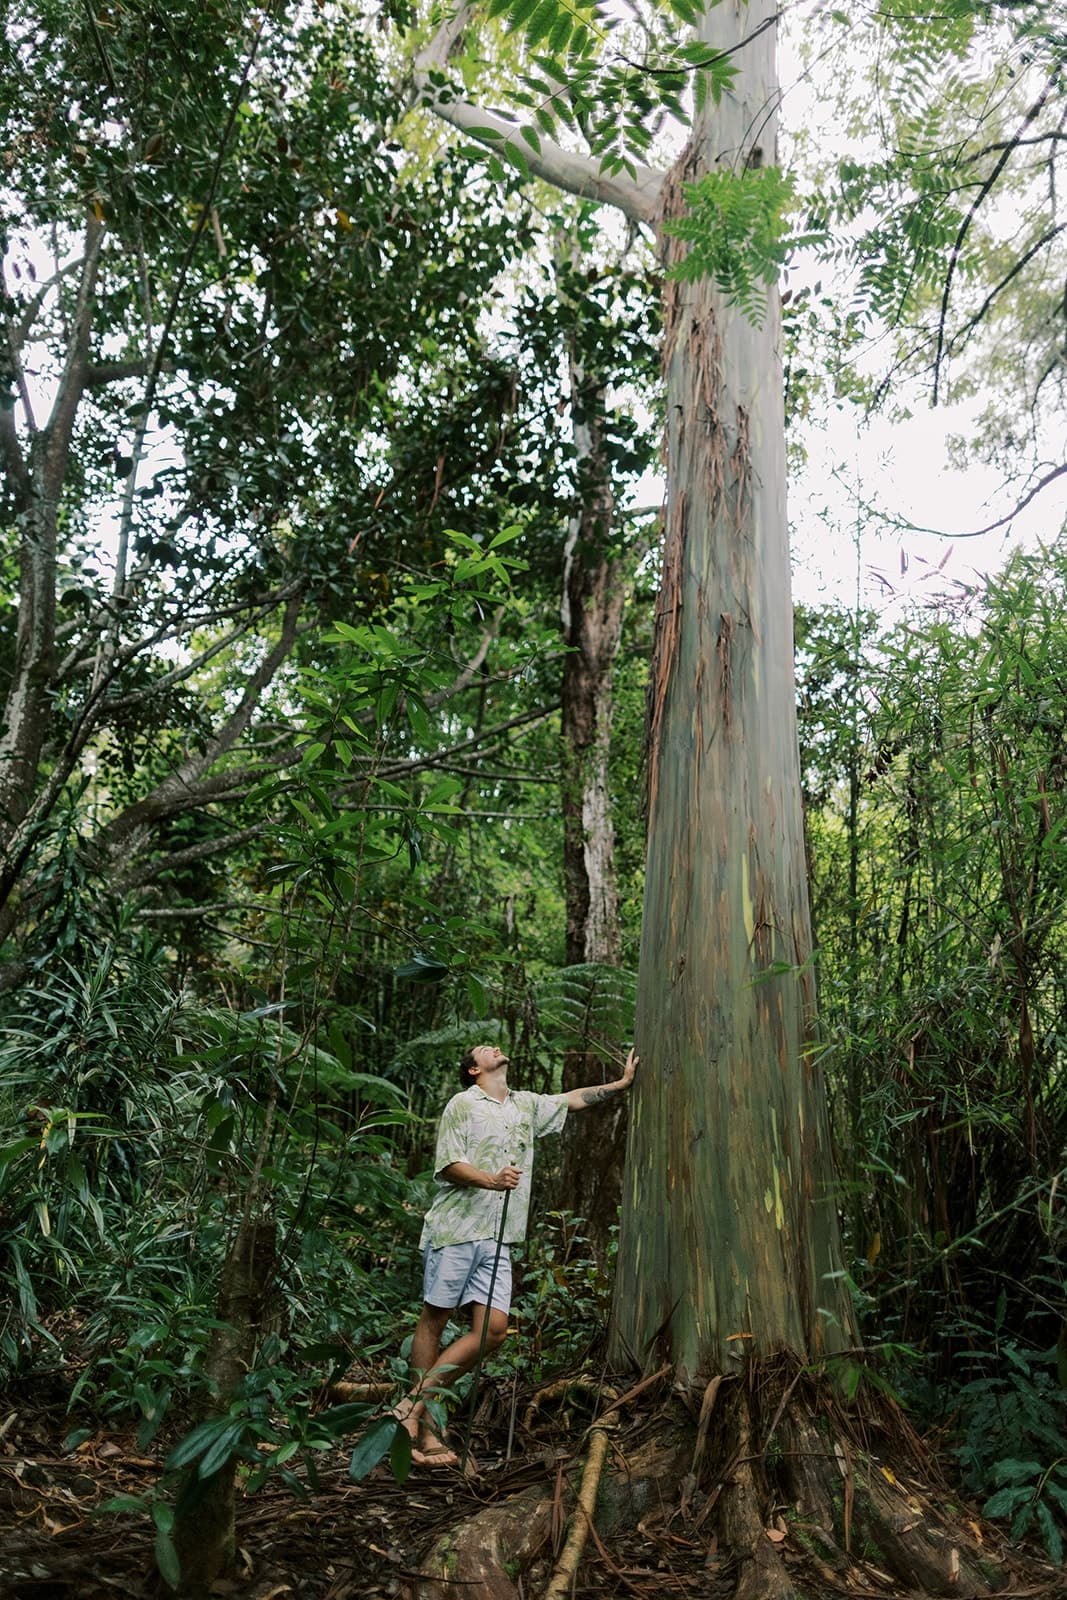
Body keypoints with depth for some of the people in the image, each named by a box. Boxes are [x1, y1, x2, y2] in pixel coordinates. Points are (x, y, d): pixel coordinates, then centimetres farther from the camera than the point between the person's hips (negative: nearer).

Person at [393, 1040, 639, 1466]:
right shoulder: (462, 1104, 0)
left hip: (497, 1238, 6)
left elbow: (575, 1099, 27)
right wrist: (492, 1180, -22)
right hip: (455, 1228, -6)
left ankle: (413, 1404, 2)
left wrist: (623, 1082, 23)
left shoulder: (526, 1105, 19)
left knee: (493, 1329, -4)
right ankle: (421, 1427, 8)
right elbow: (449, 1164, -7)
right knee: (433, 1319, 0)